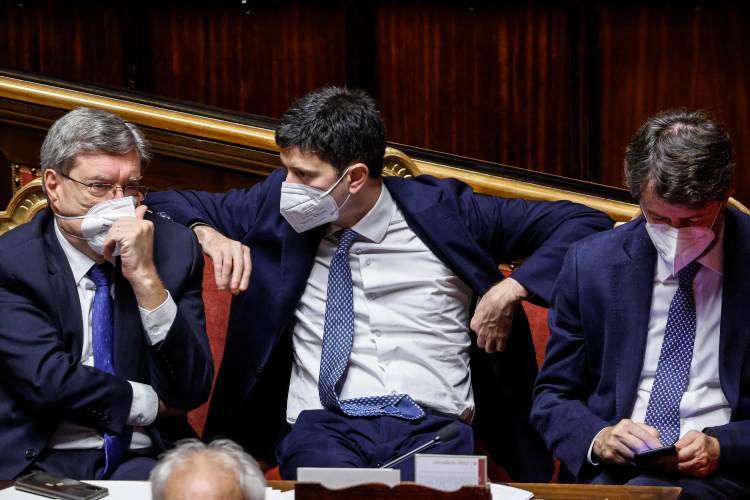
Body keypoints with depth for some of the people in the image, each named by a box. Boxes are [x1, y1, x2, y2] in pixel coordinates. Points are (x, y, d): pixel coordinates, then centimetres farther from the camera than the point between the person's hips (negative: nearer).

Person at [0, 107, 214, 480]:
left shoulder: (174, 248, 4)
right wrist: (150, 404, -3)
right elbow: (46, 379, -13)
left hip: (141, 459, 2)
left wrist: (145, 276, -13)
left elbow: (192, 391, -3)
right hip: (44, 461, -2)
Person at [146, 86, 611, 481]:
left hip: (433, 427, -1)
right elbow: (169, 204, 25)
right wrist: (208, 235, 4)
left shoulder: (443, 212, 8)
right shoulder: (280, 208, 12)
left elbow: (583, 222, 11)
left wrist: (512, 290, -1)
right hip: (324, 425, 1)